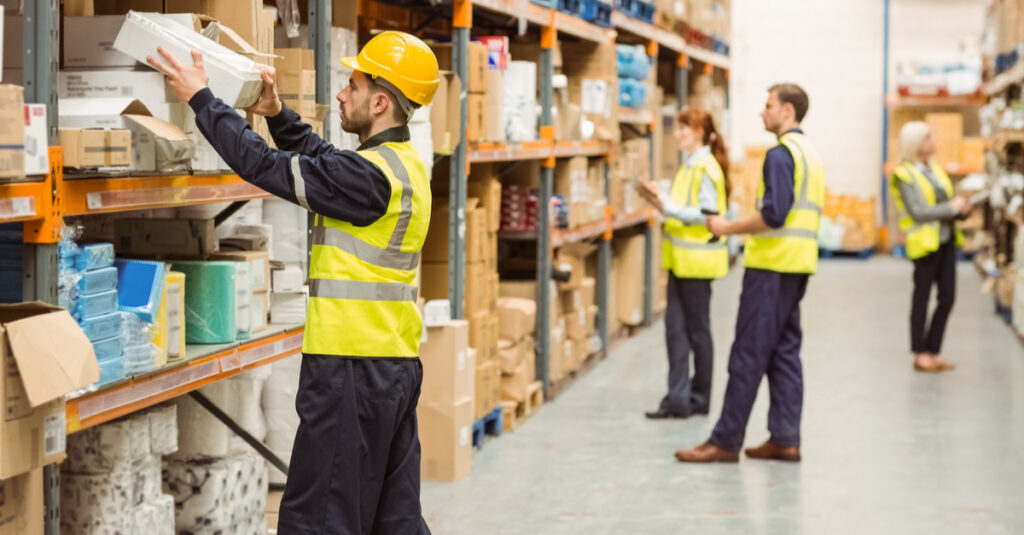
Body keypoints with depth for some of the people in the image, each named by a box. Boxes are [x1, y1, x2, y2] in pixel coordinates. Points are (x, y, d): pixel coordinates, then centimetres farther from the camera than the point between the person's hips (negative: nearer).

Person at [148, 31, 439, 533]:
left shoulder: (371, 174, -18)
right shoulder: (406, 164, 11)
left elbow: (265, 166, -15)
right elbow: (320, 159, 25)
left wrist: (200, 97, -6)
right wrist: (276, 114, 15)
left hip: (353, 367, -10)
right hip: (398, 364, 10)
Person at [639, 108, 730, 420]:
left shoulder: (706, 168, -14)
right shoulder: (689, 166, 14)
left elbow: (707, 214, -19)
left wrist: (668, 207, -22)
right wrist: (662, 200, 2)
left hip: (697, 260, -9)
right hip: (681, 258, 9)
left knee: (697, 329, 2)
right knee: (675, 327, 6)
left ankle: (699, 399, 13)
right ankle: (678, 398, 8)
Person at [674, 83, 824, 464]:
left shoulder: (781, 154, -13)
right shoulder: (810, 153, 17)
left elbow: (773, 214, -21)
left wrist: (728, 228, -11)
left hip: (772, 263, -9)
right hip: (798, 264, 9)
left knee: (748, 354, -6)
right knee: (785, 351, 11)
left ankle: (725, 442, -3)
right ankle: (786, 439, 11)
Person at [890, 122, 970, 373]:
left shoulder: (935, 169, 14)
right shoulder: (905, 175, -9)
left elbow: (948, 204, 17)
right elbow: (918, 212, -17)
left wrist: (962, 207, -4)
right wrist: (951, 207, -15)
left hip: (946, 239, 7)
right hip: (925, 241, -7)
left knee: (947, 297, 7)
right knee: (922, 296, 1)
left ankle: (933, 352, 16)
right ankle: (920, 354, 8)